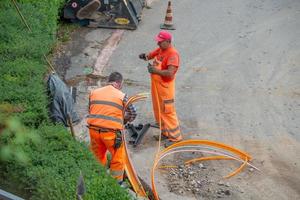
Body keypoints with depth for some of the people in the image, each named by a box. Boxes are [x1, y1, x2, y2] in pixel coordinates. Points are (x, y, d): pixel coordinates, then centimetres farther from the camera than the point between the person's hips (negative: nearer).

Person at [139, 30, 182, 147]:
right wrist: (145, 56, -6)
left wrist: (155, 71, -26)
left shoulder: (173, 54, -23)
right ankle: (165, 133, 34)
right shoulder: (160, 49, 4)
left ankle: (175, 137, 7)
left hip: (165, 87, -9)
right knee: (158, 110, 19)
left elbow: (170, 73, -30)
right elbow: (151, 55, 18)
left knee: (168, 112, -3)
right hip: (156, 85, 9)